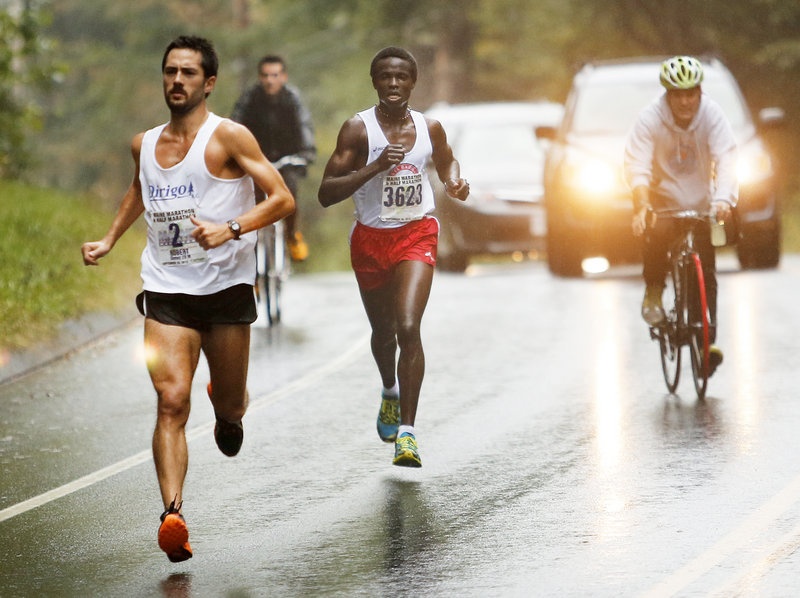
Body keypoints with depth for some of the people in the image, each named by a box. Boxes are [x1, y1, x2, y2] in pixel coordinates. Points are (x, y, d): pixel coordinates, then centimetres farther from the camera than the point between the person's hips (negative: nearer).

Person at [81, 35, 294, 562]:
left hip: (226, 284, -2)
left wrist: (231, 228, -25)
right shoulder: (144, 144, 9)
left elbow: (283, 199, -12)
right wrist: (110, 240, 26)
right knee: (172, 401, -15)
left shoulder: (228, 138, -7)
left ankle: (231, 409, 50)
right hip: (166, 288, 2)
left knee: (230, 405, 11)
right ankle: (173, 515, -24)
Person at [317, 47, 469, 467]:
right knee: (383, 333, 19)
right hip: (370, 239, 0)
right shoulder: (359, 129, -12)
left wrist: (455, 182, -1)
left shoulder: (429, 128, -2)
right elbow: (326, 194, -18)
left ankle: (407, 431, -18)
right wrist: (376, 166, -28)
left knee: (408, 327, -20)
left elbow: (446, 161, 22)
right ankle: (391, 391, 53)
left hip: (416, 234, 0)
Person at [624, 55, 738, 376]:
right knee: (656, 231, -34)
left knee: (706, 271, -3)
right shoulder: (650, 119, -20)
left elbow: (725, 159, -27)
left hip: (699, 200, 2)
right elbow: (637, 166, -28)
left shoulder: (712, 115, -17)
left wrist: (722, 199, -46)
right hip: (662, 195, -2)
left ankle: (708, 338, 6)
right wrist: (641, 206, -45)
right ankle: (653, 291, -10)